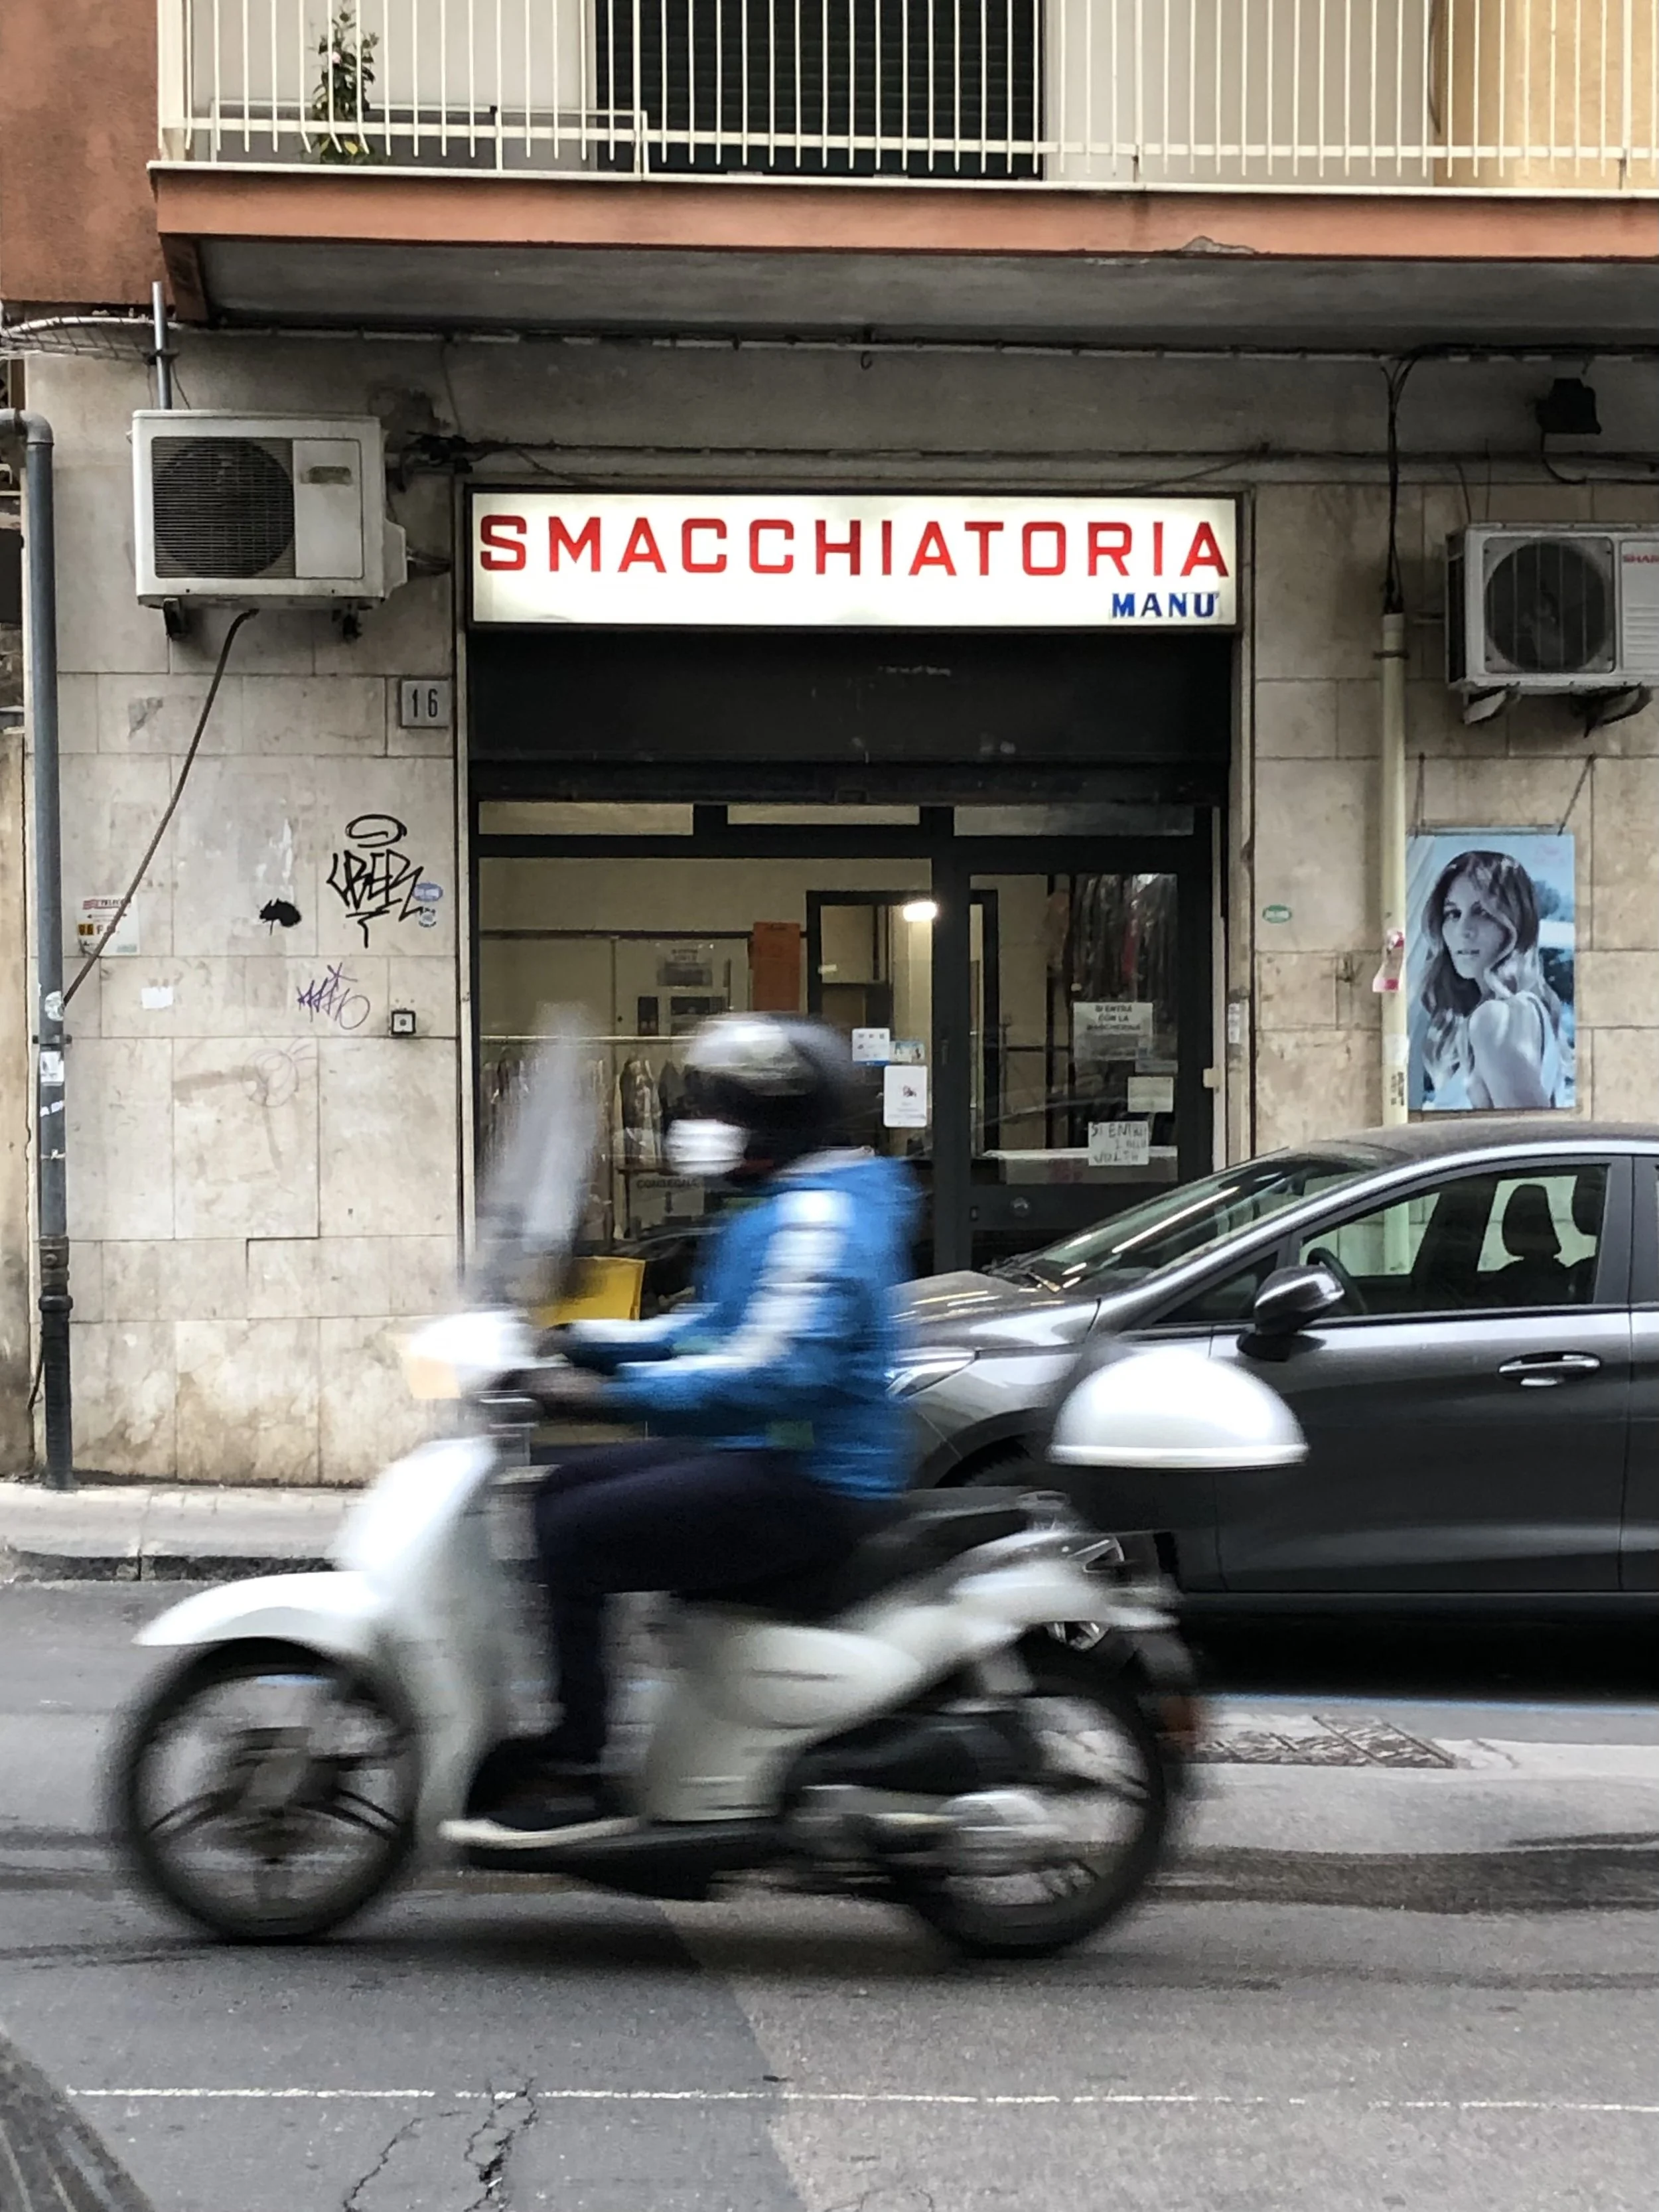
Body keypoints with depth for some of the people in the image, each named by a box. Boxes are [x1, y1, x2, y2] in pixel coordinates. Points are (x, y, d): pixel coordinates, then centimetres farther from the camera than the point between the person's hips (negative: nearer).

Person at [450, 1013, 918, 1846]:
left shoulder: (818, 1218, -18)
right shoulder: (777, 1212, 16)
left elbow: (776, 1369, -29)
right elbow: (714, 1330, 23)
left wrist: (613, 1391, -27)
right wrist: (580, 1342, 14)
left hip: (809, 1484, -11)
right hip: (767, 1458, 11)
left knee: (572, 1535, -15)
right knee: (562, 1486, 13)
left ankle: (570, 1780, -10)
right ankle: (538, 1735, 15)